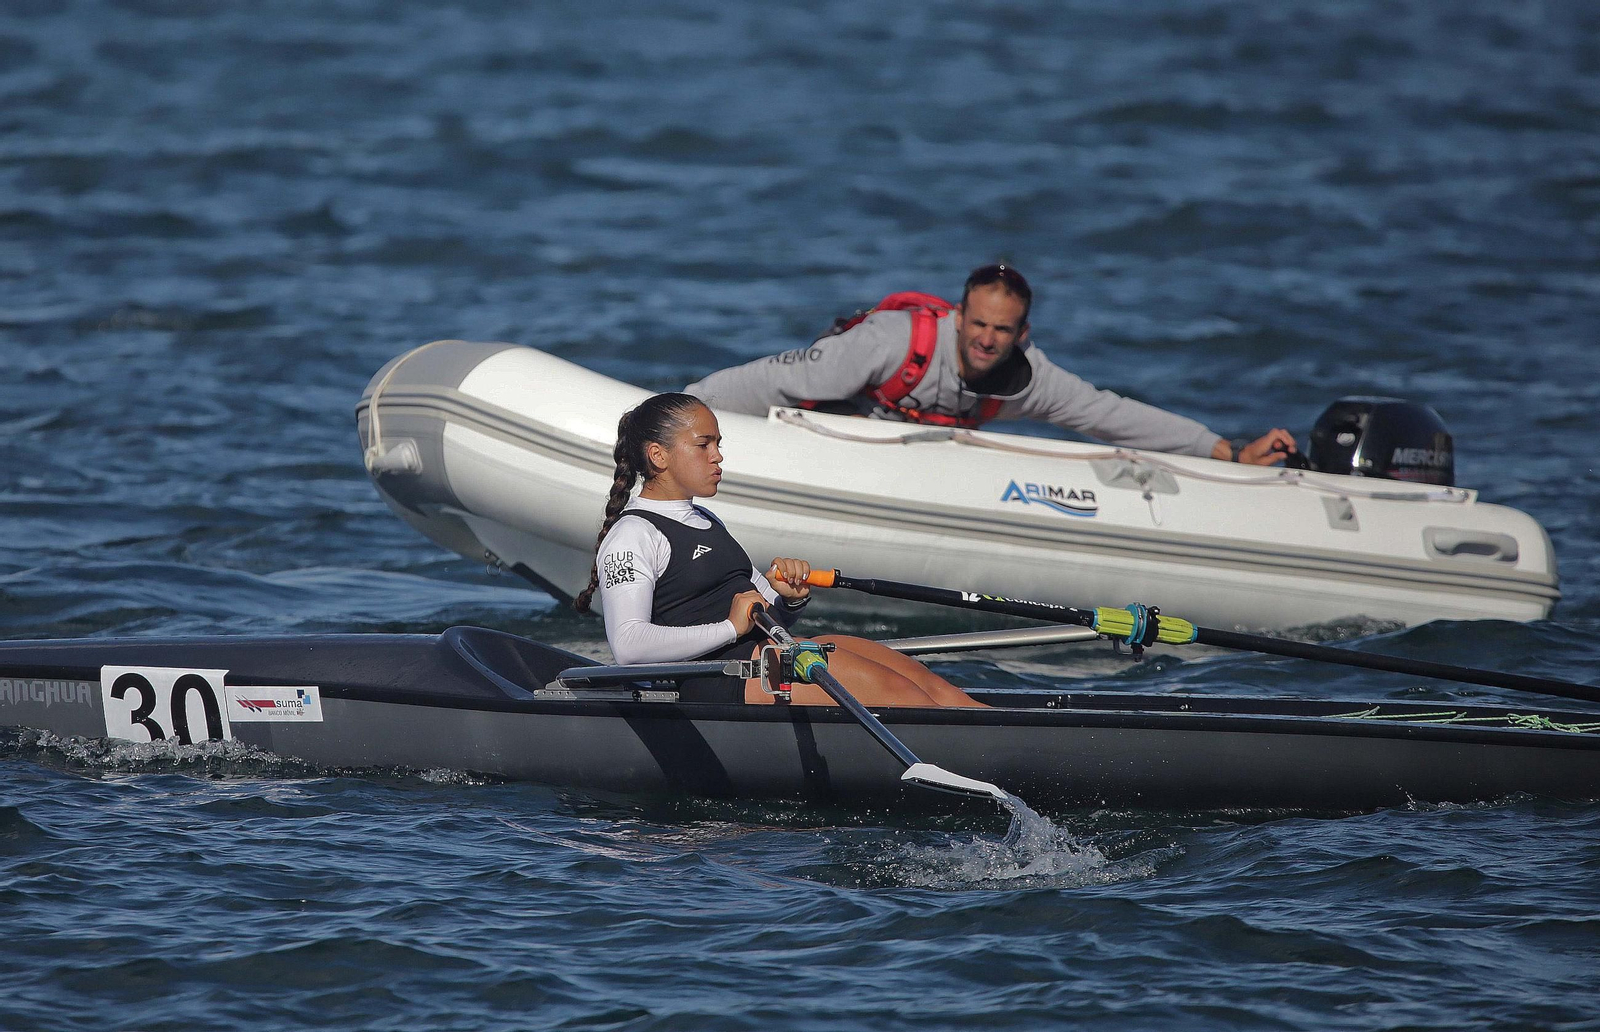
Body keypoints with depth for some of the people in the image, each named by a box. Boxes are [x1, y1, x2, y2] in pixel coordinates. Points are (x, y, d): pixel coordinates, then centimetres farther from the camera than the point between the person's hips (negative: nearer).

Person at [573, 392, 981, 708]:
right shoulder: (631, 535, -3)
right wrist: (729, 628, -19)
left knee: (920, 678, -9)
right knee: (884, 685, -23)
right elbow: (628, 645, -19)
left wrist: (792, 596, 2)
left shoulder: (703, 522, 27)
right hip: (715, 681, -9)